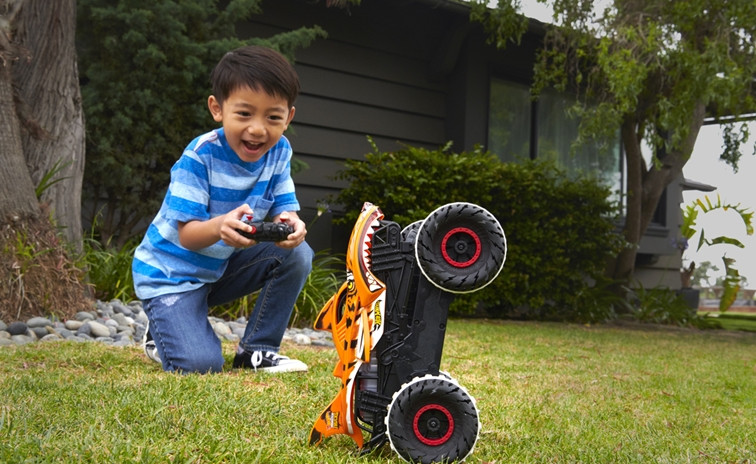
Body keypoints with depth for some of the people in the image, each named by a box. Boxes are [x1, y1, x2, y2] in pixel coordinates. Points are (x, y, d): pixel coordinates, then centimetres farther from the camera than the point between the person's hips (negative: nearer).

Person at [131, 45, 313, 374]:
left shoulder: (279, 152, -9)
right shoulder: (200, 155, -26)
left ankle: (256, 350, -1)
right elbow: (186, 235, -27)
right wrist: (220, 227, -51)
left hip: (223, 267, 6)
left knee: (298, 254, -16)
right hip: (172, 272, -5)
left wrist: (291, 224, -38)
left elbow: (283, 210, -12)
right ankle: (162, 334, 14)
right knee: (200, 365, -23)